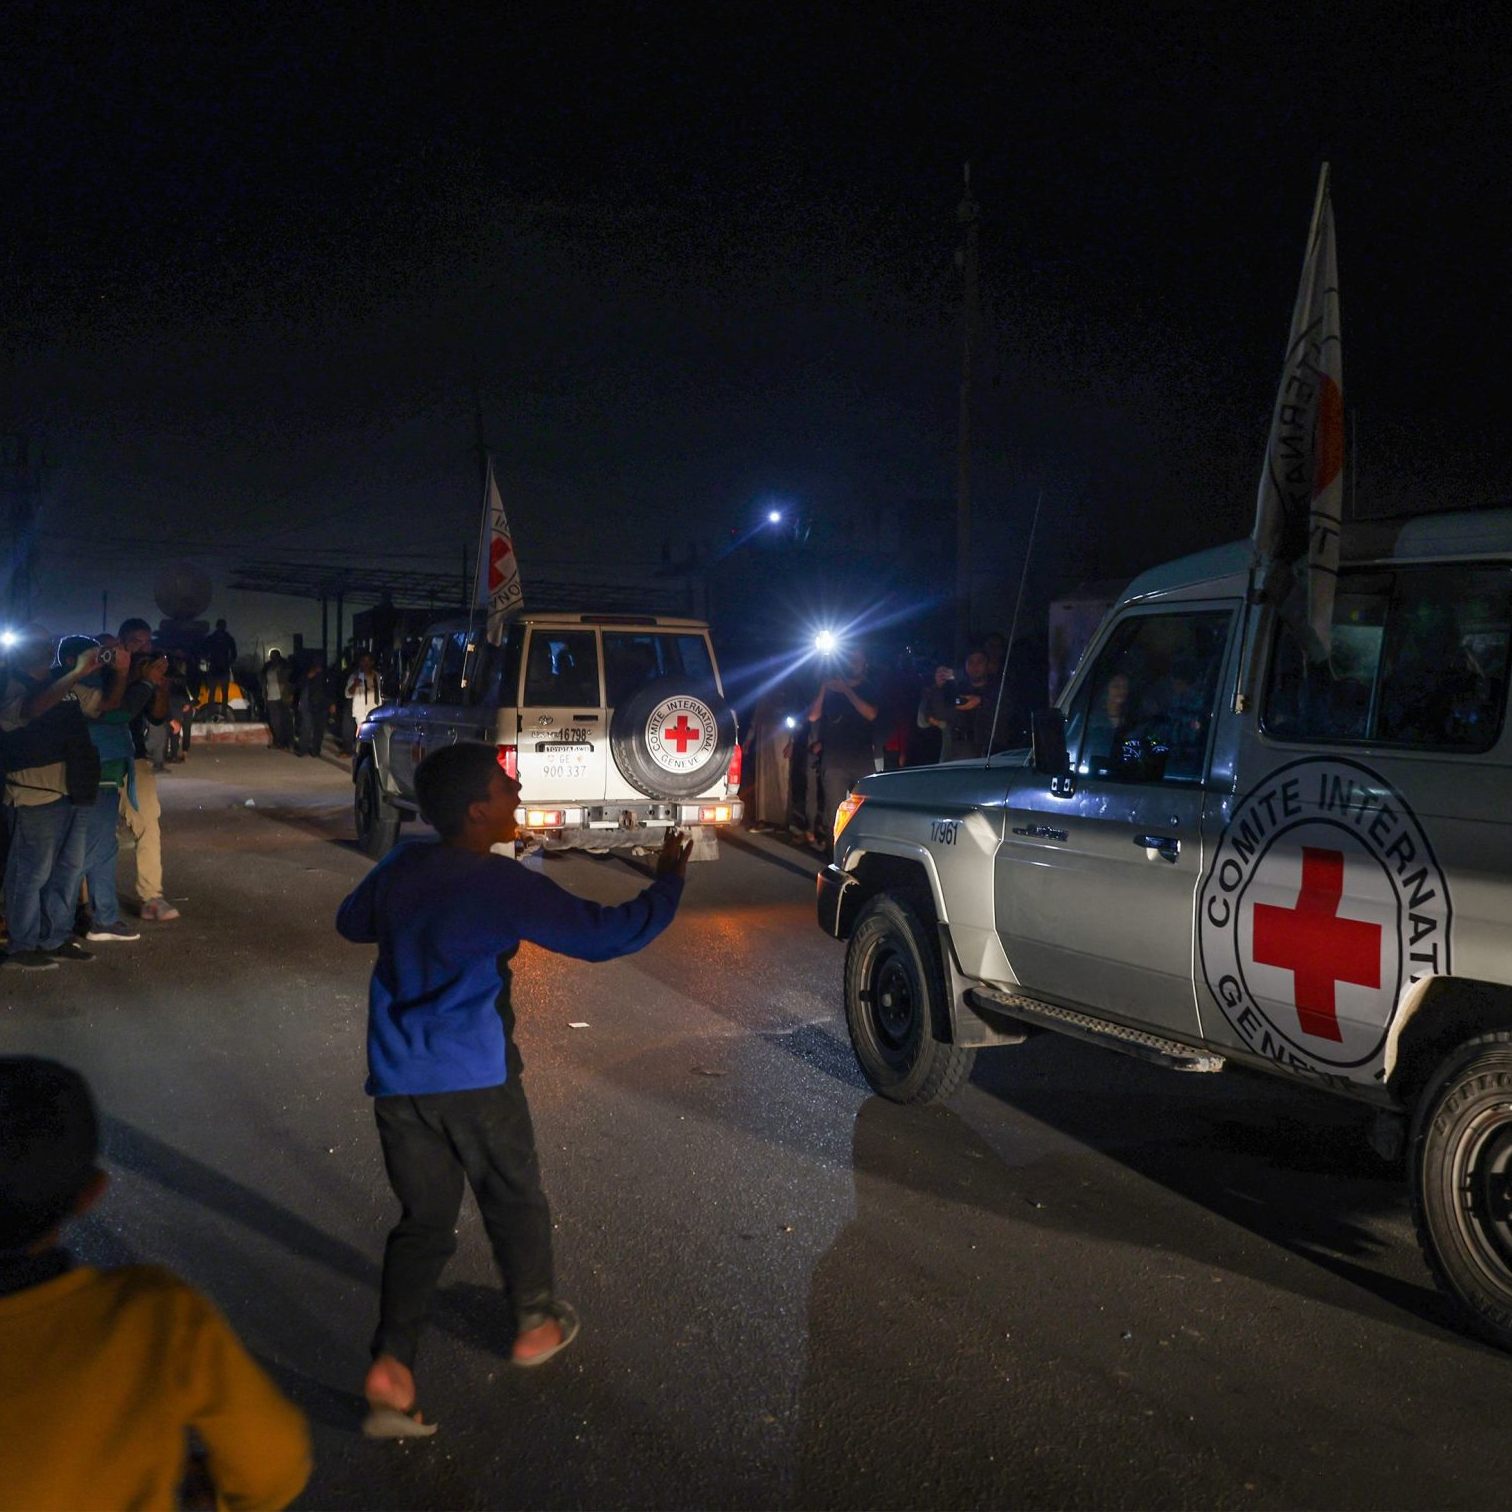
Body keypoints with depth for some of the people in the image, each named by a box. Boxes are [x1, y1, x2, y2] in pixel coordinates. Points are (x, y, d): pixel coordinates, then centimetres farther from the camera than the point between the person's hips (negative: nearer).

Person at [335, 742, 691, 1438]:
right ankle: (536, 1322, 35)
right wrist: (668, 882, 2)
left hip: (398, 1080, 5)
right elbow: (605, 934, -13)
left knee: (423, 1220, 14)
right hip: (473, 1078, -5)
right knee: (514, 1200, 18)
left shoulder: (399, 868, 4)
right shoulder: (504, 885, -14)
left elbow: (351, 923, 24)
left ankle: (391, 1361, 0)